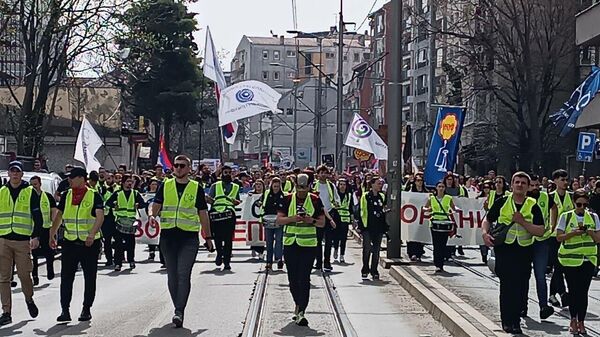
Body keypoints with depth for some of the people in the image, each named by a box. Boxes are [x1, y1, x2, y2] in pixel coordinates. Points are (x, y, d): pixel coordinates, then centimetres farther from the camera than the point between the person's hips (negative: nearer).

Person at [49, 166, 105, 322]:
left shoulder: (94, 196, -7)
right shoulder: (66, 195, 7)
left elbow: (100, 217, -18)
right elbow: (58, 215, 16)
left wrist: (92, 234, -32)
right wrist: (52, 235, 12)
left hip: (90, 243, -3)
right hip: (70, 242, 4)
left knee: (90, 278, 5)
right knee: (66, 277, -1)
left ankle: (86, 309, 16)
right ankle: (65, 310, 4)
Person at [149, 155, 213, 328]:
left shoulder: (196, 188, 6)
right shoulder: (165, 186, 10)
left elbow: (203, 214, 9)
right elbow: (156, 205, 5)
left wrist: (208, 237, 8)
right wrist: (152, 215, -19)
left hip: (189, 237, -2)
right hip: (168, 235, 3)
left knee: (183, 275, -12)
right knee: (172, 275, 8)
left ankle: (179, 312, -13)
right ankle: (179, 309, 21)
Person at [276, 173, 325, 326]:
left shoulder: (315, 200, 3)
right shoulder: (288, 199, 4)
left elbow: (322, 223, 5)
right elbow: (279, 220, 2)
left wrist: (311, 220, -15)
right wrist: (292, 218, -15)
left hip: (309, 244, -2)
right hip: (290, 243, 2)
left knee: (304, 279, -8)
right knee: (292, 278, 9)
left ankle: (301, 312, -6)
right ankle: (299, 304, 32)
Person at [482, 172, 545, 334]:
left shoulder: (533, 206, 3)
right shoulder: (501, 202, 3)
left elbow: (540, 231, -4)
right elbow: (487, 220, 11)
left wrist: (522, 222, -15)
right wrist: (485, 233, -8)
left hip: (524, 251, 1)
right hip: (504, 249, -1)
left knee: (521, 287, 4)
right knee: (507, 286, -3)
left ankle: (515, 320, 17)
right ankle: (506, 321, 8)